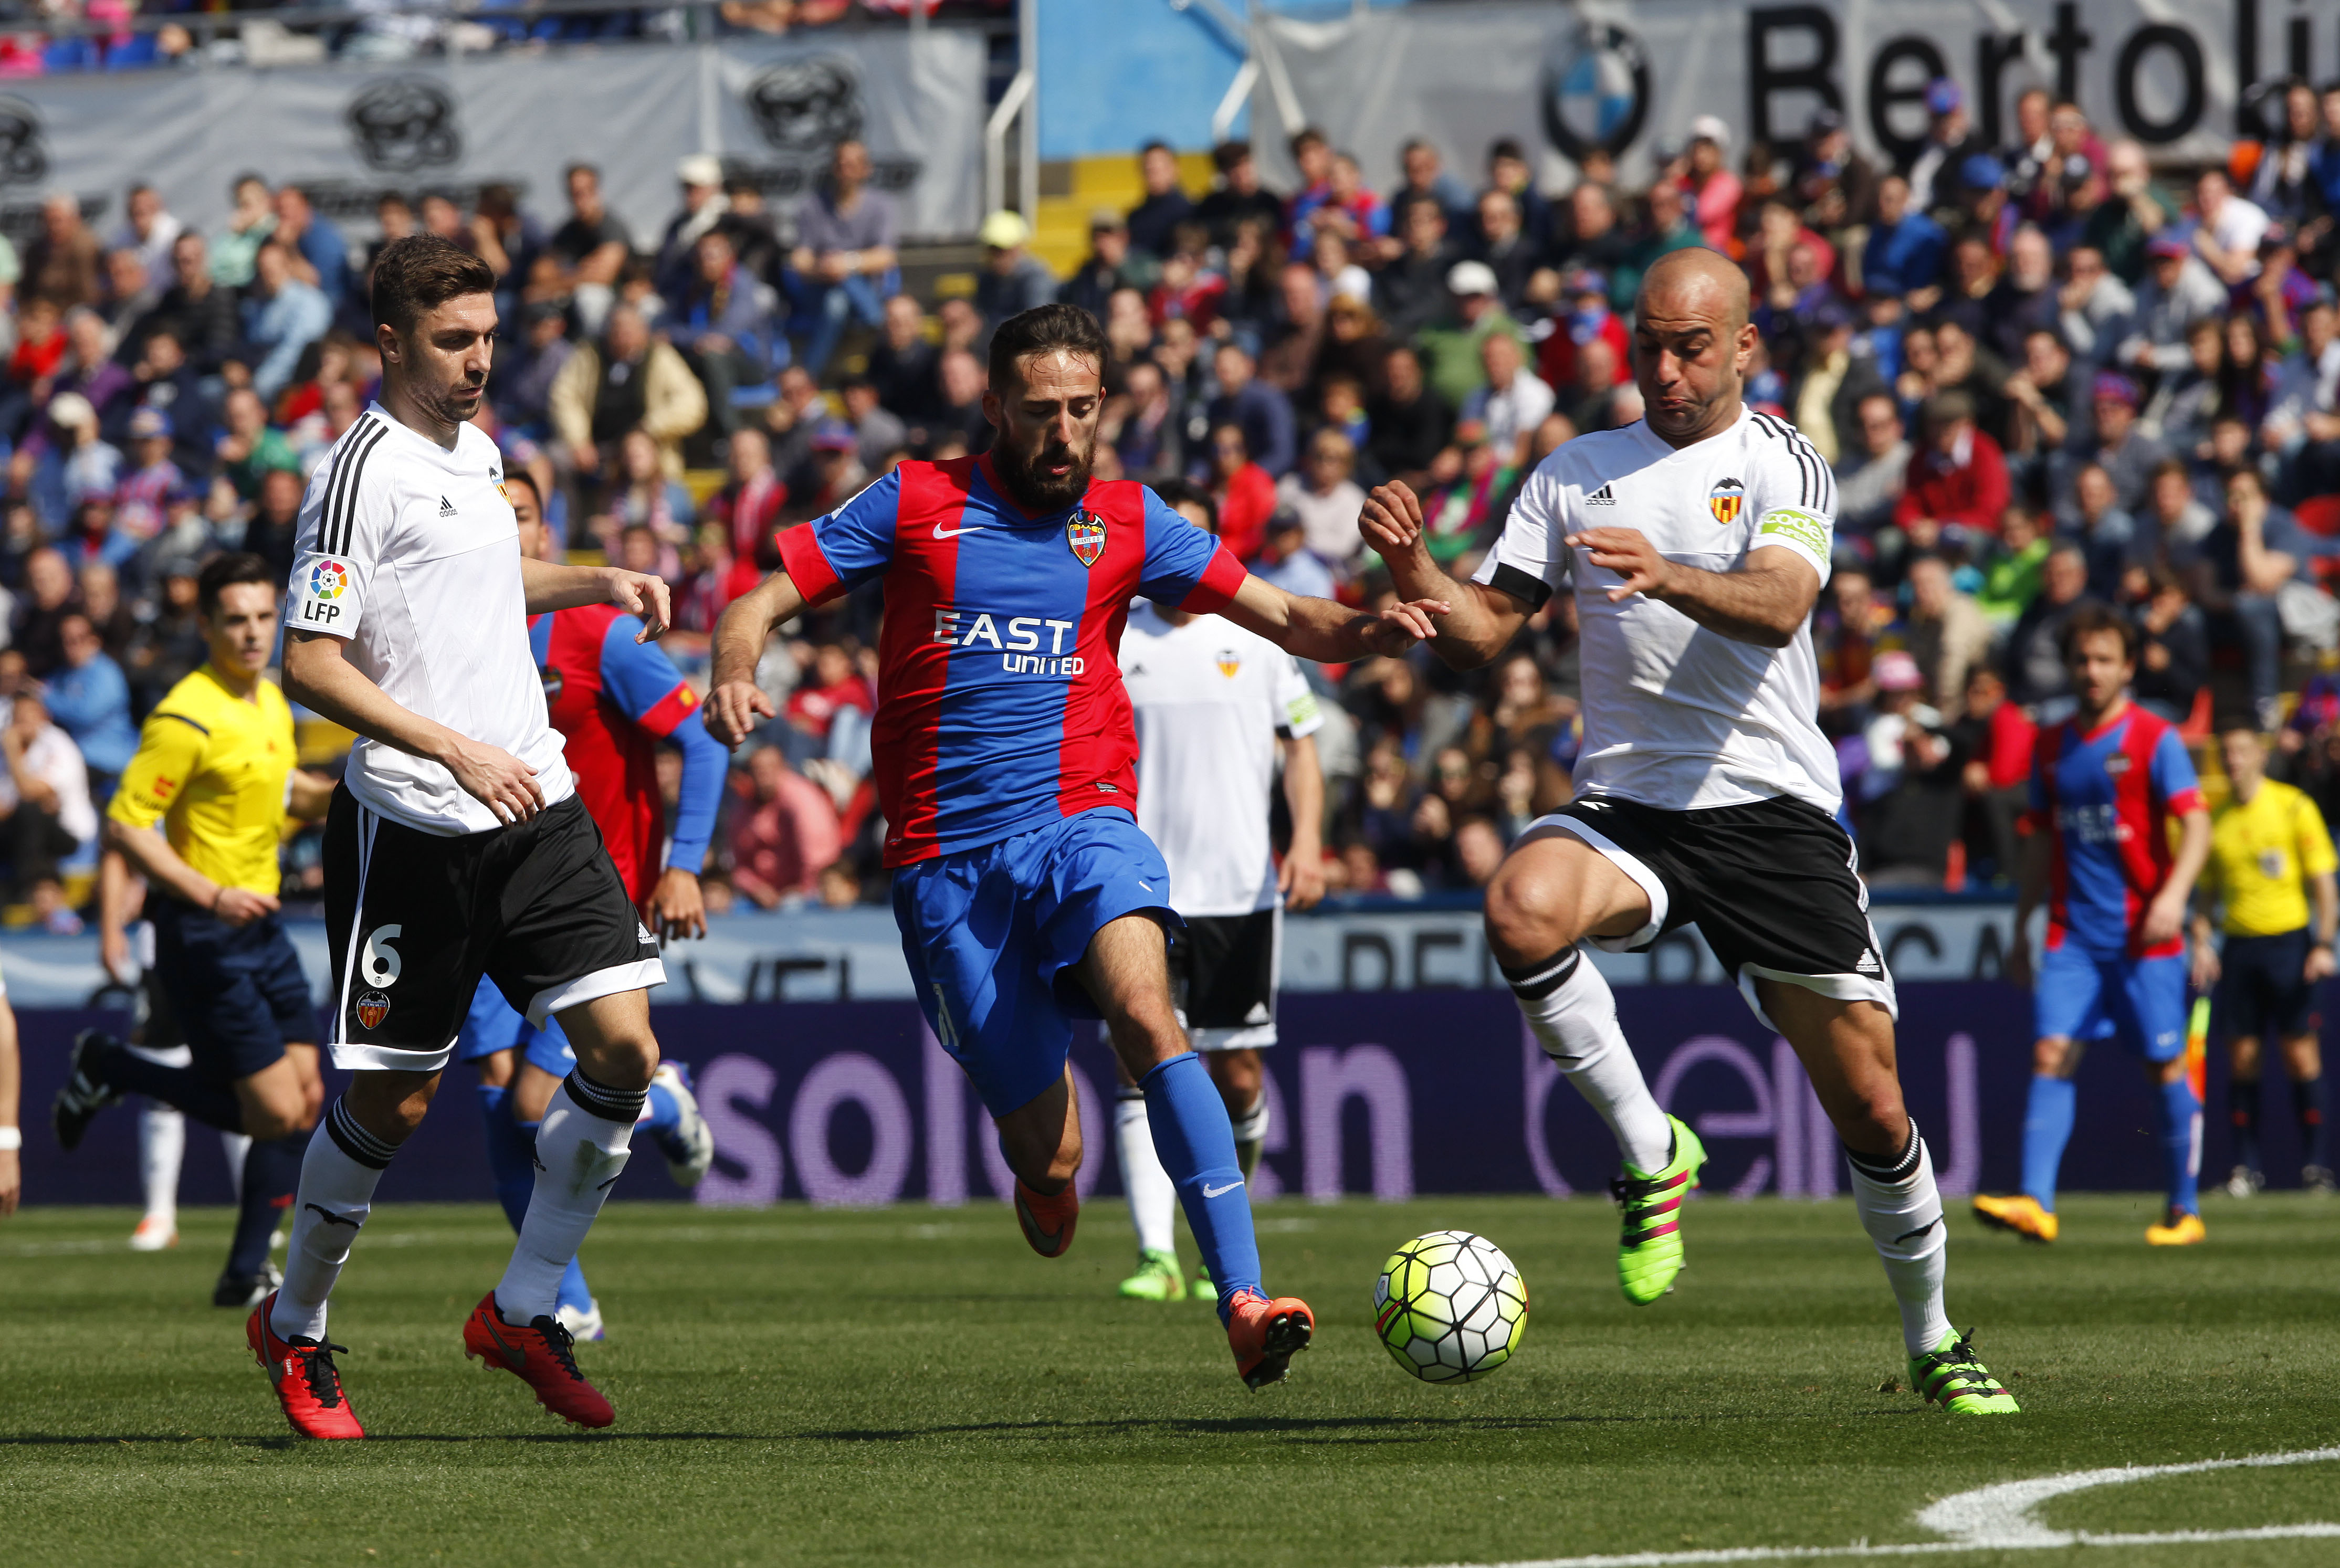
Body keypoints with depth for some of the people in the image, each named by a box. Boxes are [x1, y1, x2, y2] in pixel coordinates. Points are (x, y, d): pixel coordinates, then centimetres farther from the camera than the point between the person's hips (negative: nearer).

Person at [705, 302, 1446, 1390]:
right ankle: (1040, 1174, 40)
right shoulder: (916, 505, 4)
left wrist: (1364, 633, -12)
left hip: (1081, 822, 0)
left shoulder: (1125, 522, 9)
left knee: (1144, 1009, -32)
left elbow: (1283, 618, 9)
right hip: (948, 860, 0)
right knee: (1049, 1158, -2)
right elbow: (759, 601, 4)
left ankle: (1243, 1300, -40)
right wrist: (735, 676, -19)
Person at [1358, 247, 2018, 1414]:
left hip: (1773, 810, -2)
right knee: (1522, 911, -34)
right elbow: (1481, 632, 9)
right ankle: (1648, 1150, -14)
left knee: (1872, 1110, 0)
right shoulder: (1576, 474, 11)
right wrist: (1412, 572, -13)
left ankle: (1933, 1341, 24)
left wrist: (1669, 577, -39)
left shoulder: (1782, 466, 0)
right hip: (1626, 808, 2)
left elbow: (1777, 606, -19)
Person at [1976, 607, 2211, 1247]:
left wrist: (2174, 894, -30)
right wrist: (2021, 930, 20)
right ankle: (2035, 1203, -18)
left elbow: (2196, 824, -13)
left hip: (2142, 935, -4)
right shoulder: (2051, 747, 12)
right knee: (2052, 1054, -10)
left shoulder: (2155, 740, -4)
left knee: (2165, 1067, 2)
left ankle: (2184, 1211, 13)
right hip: (2071, 934, 4)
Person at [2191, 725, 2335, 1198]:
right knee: (2241, 1057, 0)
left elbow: (2323, 883, -1)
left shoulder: (2294, 808, -1)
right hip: (2238, 944, 3)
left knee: (2301, 1055, -5)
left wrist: (2324, 945, -11)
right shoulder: (2216, 818, 10)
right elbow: (2208, 893, 17)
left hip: (2288, 941, -3)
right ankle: (2246, 1166, 4)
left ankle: (2316, 1165, 0)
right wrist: (2201, 942, 2)